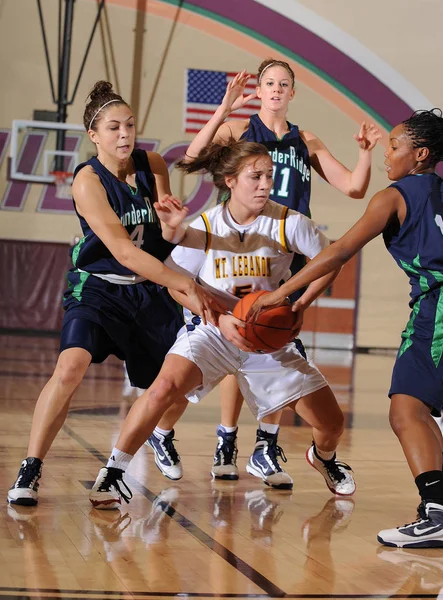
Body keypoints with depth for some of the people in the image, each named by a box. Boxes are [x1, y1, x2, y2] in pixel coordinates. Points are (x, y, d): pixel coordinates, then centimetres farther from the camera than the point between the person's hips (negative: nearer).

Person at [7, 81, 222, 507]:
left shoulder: (152, 165, -1)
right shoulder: (88, 180, -17)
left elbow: (169, 240, 1)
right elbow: (123, 251, -27)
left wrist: (174, 225, -24)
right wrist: (185, 285, -34)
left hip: (148, 291, 6)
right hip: (97, 290, -6)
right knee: (70, 368, -27)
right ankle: (30, 472, -19)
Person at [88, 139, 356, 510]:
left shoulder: (287, 222, -10)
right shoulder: (206, 228, -10)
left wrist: (300, 306, -11)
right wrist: (221, 319, -20)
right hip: (213, 329, -1)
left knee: (331, 423, 1)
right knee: (165, 388, -30)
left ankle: (323, 458, 40)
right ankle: (114, 471, -14)